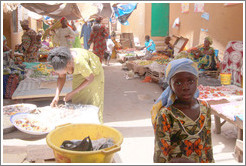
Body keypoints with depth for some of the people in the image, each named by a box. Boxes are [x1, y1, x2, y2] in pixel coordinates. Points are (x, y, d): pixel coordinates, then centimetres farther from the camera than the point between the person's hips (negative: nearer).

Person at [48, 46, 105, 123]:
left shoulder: (79, 61, -41)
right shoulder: (60, 61, -24)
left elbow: (90, 79, -27)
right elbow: (61, 78, -9)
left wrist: (72, 93, -25)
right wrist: (56, 96, -22)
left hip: (93, 72, -5)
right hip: (79, 74, 6)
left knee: (93, 104, -3)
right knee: (77, 101, 4)